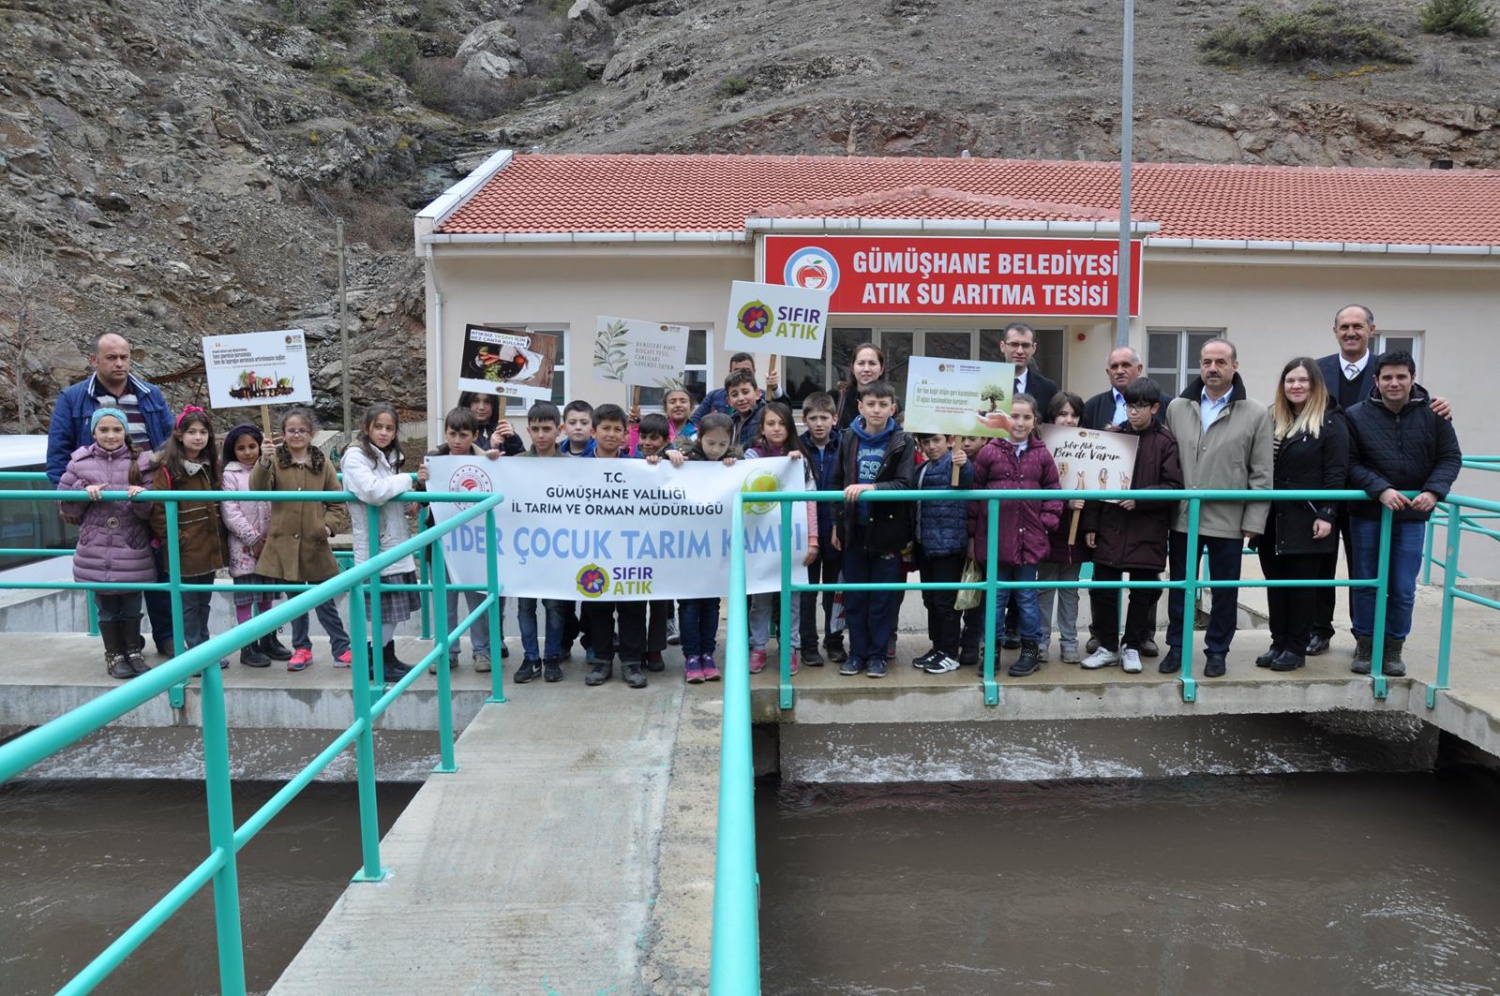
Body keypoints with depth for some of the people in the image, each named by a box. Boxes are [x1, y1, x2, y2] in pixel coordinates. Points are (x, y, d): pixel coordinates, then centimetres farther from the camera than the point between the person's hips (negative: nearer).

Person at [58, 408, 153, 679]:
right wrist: (84, 491, -12)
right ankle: (114, 655, 24)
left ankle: (134, 652, 27)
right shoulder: (80, 462, 1)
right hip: (96, 550, 0)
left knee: (132, 605, 12)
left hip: (132, 550, 0)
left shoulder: (138, 462, -1)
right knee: (107, 607, 10)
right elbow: (64, 503, 6)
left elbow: (150, 510, -2)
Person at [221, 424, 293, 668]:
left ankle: (268, 640, 24)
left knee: (267, 595, 13)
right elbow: (229, 513, -10)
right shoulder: (230, 475, -4)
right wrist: (253, 540, -12)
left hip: (269, 543, 4)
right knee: (245, 596, 0)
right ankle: (248, 647, 7)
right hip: (243, 545, -4)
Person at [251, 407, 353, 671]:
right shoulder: (276, 460, -1)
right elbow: (259, 488, -17)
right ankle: (301, 648, 26)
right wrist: (264, 462, -33)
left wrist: (330, 525, -10)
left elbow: (337, 501, 5)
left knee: (325, 600, 6)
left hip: (315, 543, 0)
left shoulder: (322, 463, 1)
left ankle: (342, 649, 15)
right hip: (285, 543, 1)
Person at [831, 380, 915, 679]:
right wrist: (837, 523, 7)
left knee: (883, 596, 5)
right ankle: (857, 652, 20)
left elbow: (904, 484, -13)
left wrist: (870, 487, -27)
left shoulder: (903, 442, -4)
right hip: (855, 529, 3)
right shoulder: (849, 439, 4)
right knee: (854, 595, 9)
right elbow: (838, 482, 9)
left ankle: (877, 654, 17)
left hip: (887, 529, -2)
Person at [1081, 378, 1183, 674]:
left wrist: (1139, 497, -19)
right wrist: (1090, 525, 4)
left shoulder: (1166, 441, -3)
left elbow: (1174, 486, -5)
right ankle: (1108, 646, 21)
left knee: (1142, 591, 7)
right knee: (1102, 588, 5)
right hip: (1110, 527, 3)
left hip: (1148, 530, -3)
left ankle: (1132, 647, 23)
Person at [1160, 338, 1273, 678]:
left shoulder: (1256, 414, -1)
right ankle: (1176, 646, 25)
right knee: (1179, 586, 11)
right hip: (1183, 516, 2)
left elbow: (1261, 474, -2)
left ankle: (1217, 650, 24)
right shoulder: (1177, 408, 5)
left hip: (1228, 520, -2)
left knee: (1224, 590, 9)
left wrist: (1254, 521, -6)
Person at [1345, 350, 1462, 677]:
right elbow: (1351, 464, -7)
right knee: (1366, 584, 8)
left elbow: (1451, 457, 2)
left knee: (1403, 589, 4)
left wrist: (1433, 491, -14)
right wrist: (1381, 489, -21)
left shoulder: (1433, 414, -3)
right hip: (1367, 514, -1)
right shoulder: (1357, 416, -6)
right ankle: (1365, 646, 21)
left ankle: (1394, 649, 20)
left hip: (1412, 515, 1)